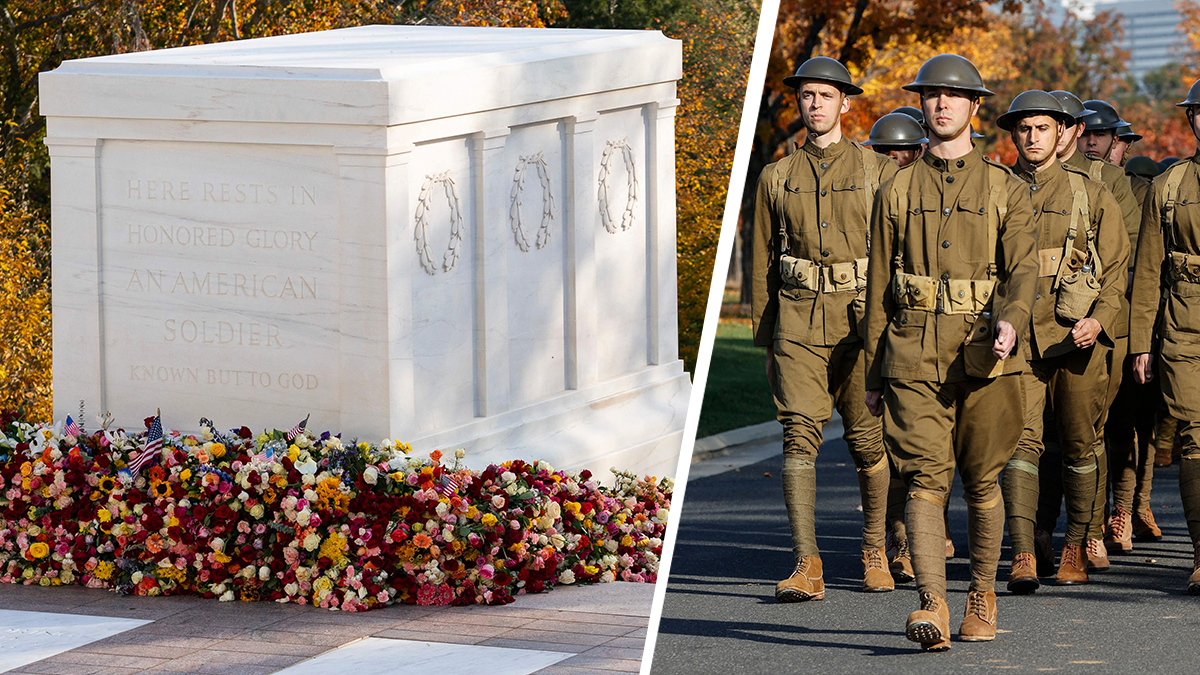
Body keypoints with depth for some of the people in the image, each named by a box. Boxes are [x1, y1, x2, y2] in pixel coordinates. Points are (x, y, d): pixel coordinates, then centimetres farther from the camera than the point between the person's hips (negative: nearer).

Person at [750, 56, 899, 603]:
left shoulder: (878, 172, 6)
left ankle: (874, 552, 23)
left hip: (862, 321, -1)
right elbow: (763, 262, 15)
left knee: (868, 440, 3)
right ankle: (806, 567, -16)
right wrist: (764, 337, 13)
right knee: (799, 433, -12)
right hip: (798, 323, 1)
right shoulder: (777, 178, 11)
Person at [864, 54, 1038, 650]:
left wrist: (1011, 321, -26)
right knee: (925, 480, -13)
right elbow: (879, 287, 14)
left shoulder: (1005, 190, 7)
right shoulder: (896, 193, 11)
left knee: (982, 483, 7)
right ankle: (932, 608, -23)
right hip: (914, 356, 0)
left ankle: (981, 600, 24)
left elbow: (1023, 268, -4)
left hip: (983, 354, 0)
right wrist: (874, 374, 12)